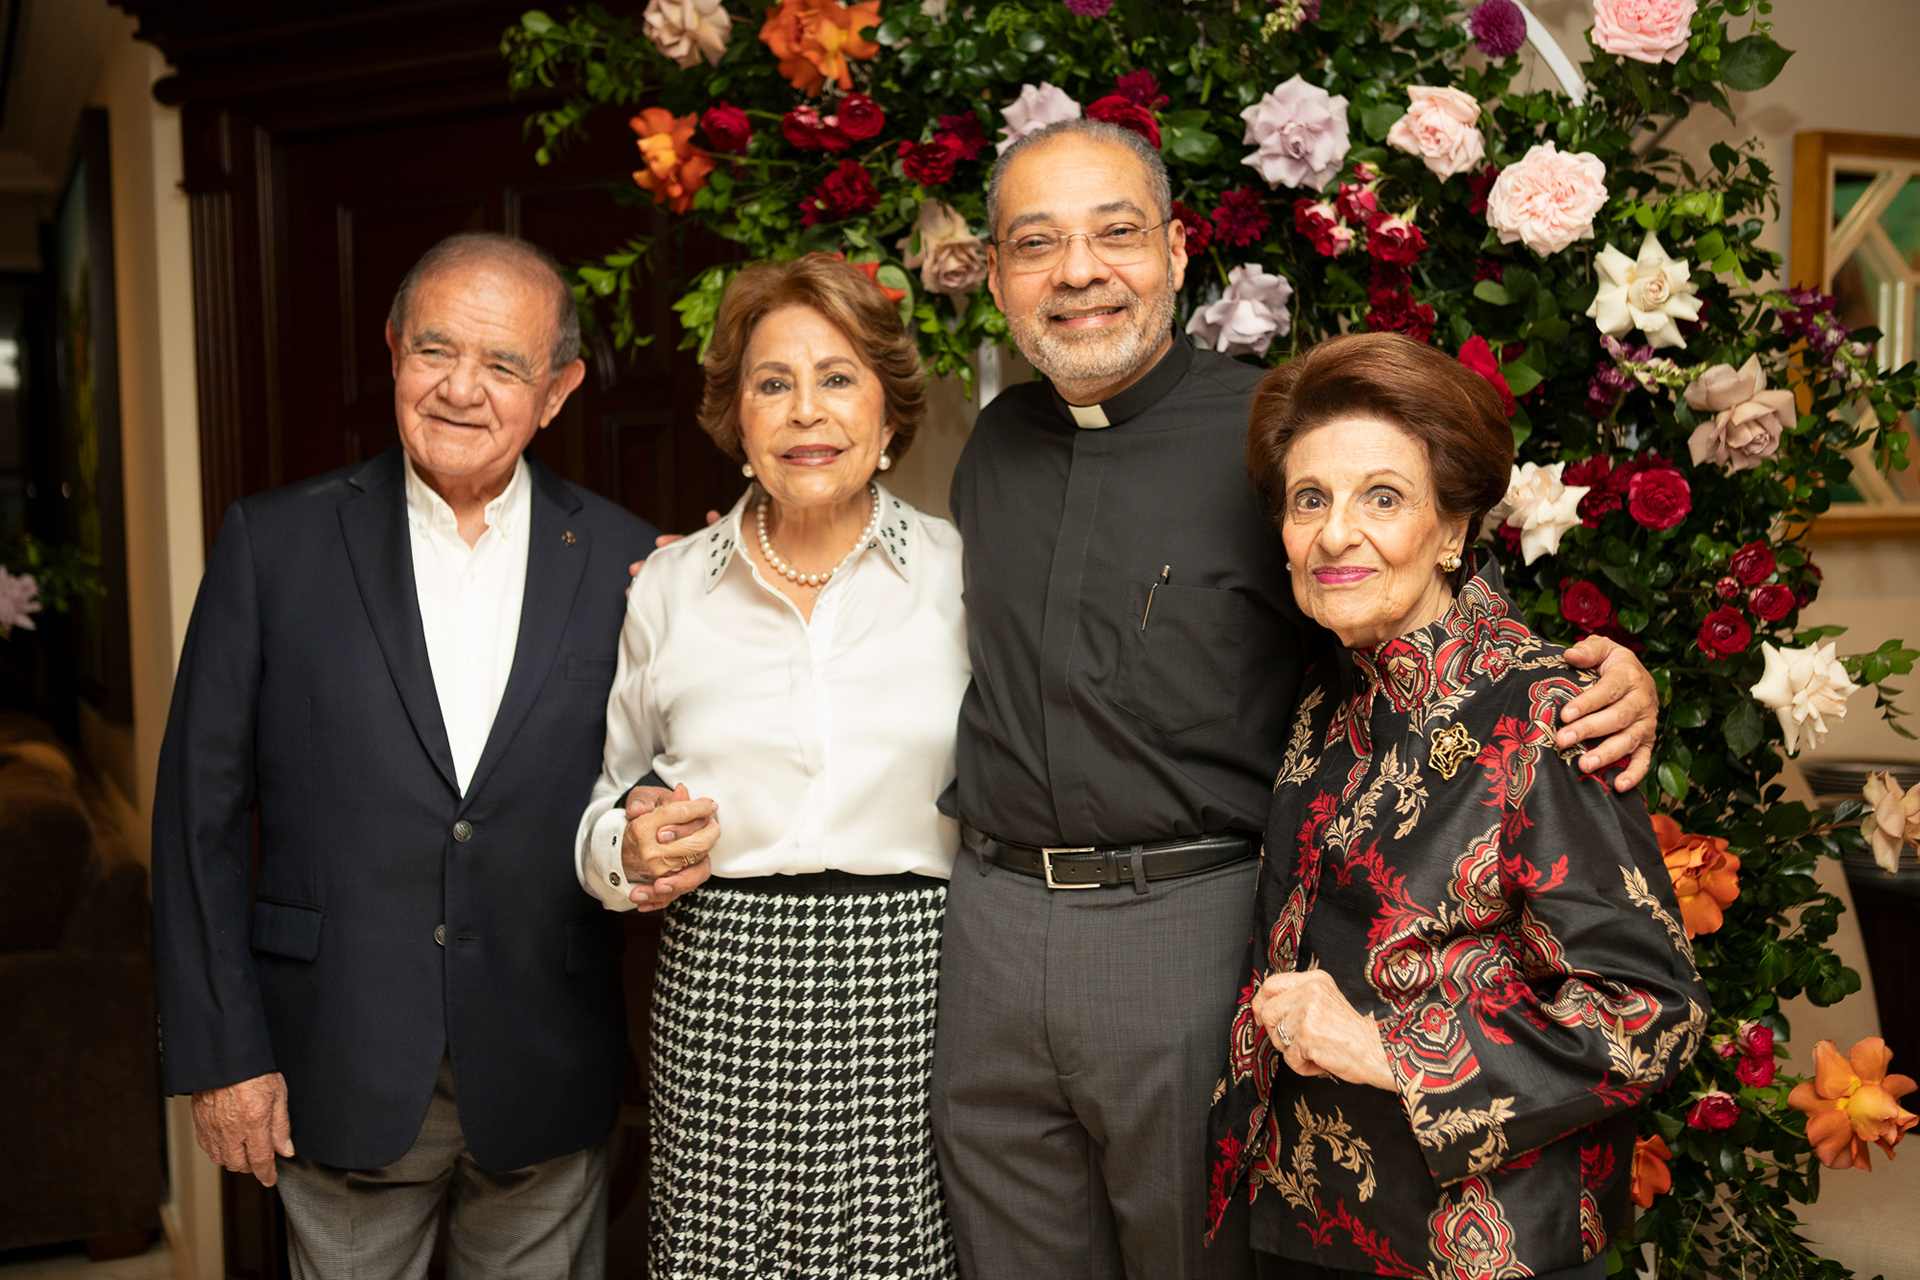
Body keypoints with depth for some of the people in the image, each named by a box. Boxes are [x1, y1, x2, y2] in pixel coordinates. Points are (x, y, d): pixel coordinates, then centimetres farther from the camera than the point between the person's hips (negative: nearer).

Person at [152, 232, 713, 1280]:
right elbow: (201, 809, -2)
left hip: (545, 1081, 1)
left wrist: (667, 837, -15)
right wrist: (220, 1051, -4)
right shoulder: (274, 543, -3)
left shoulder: (624, 562, -2)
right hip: (340, 1074, 0)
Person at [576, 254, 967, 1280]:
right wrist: (631, 848, -3)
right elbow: (610, 796, 16)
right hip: (722, 1001, 1)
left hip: (914, 981, -1)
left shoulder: (959, 572, 3)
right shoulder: (667, 588, 7)